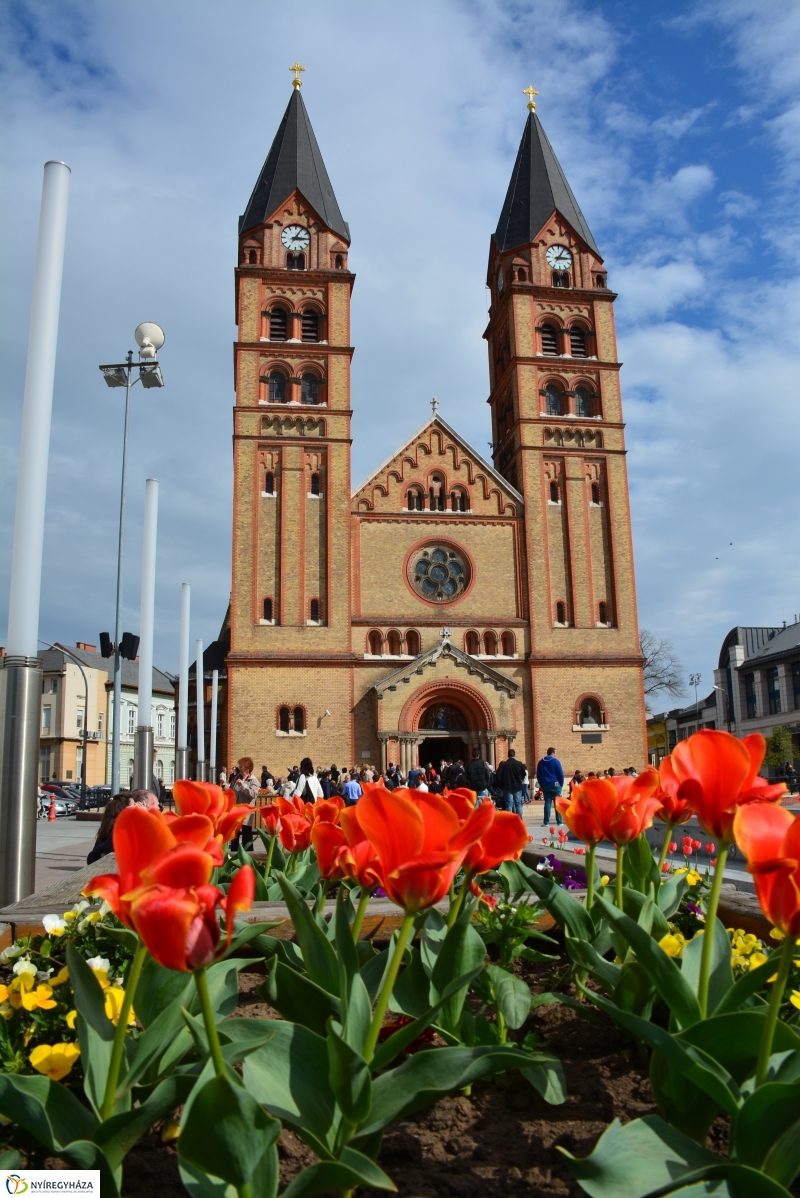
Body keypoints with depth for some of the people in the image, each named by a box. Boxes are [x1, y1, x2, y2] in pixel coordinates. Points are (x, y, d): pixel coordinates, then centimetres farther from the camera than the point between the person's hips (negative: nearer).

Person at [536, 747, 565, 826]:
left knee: (547, 803, 4)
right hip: (555, 784, -4)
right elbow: (560, 773, -7)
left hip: (545, 785, 4)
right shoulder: (555, 761, -6)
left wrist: (542, 785, 16)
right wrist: (561, 784, 4)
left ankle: (546, 822, -1)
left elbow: (538, 775, 11)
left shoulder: (541, 762, 9)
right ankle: (559, 821, 2)